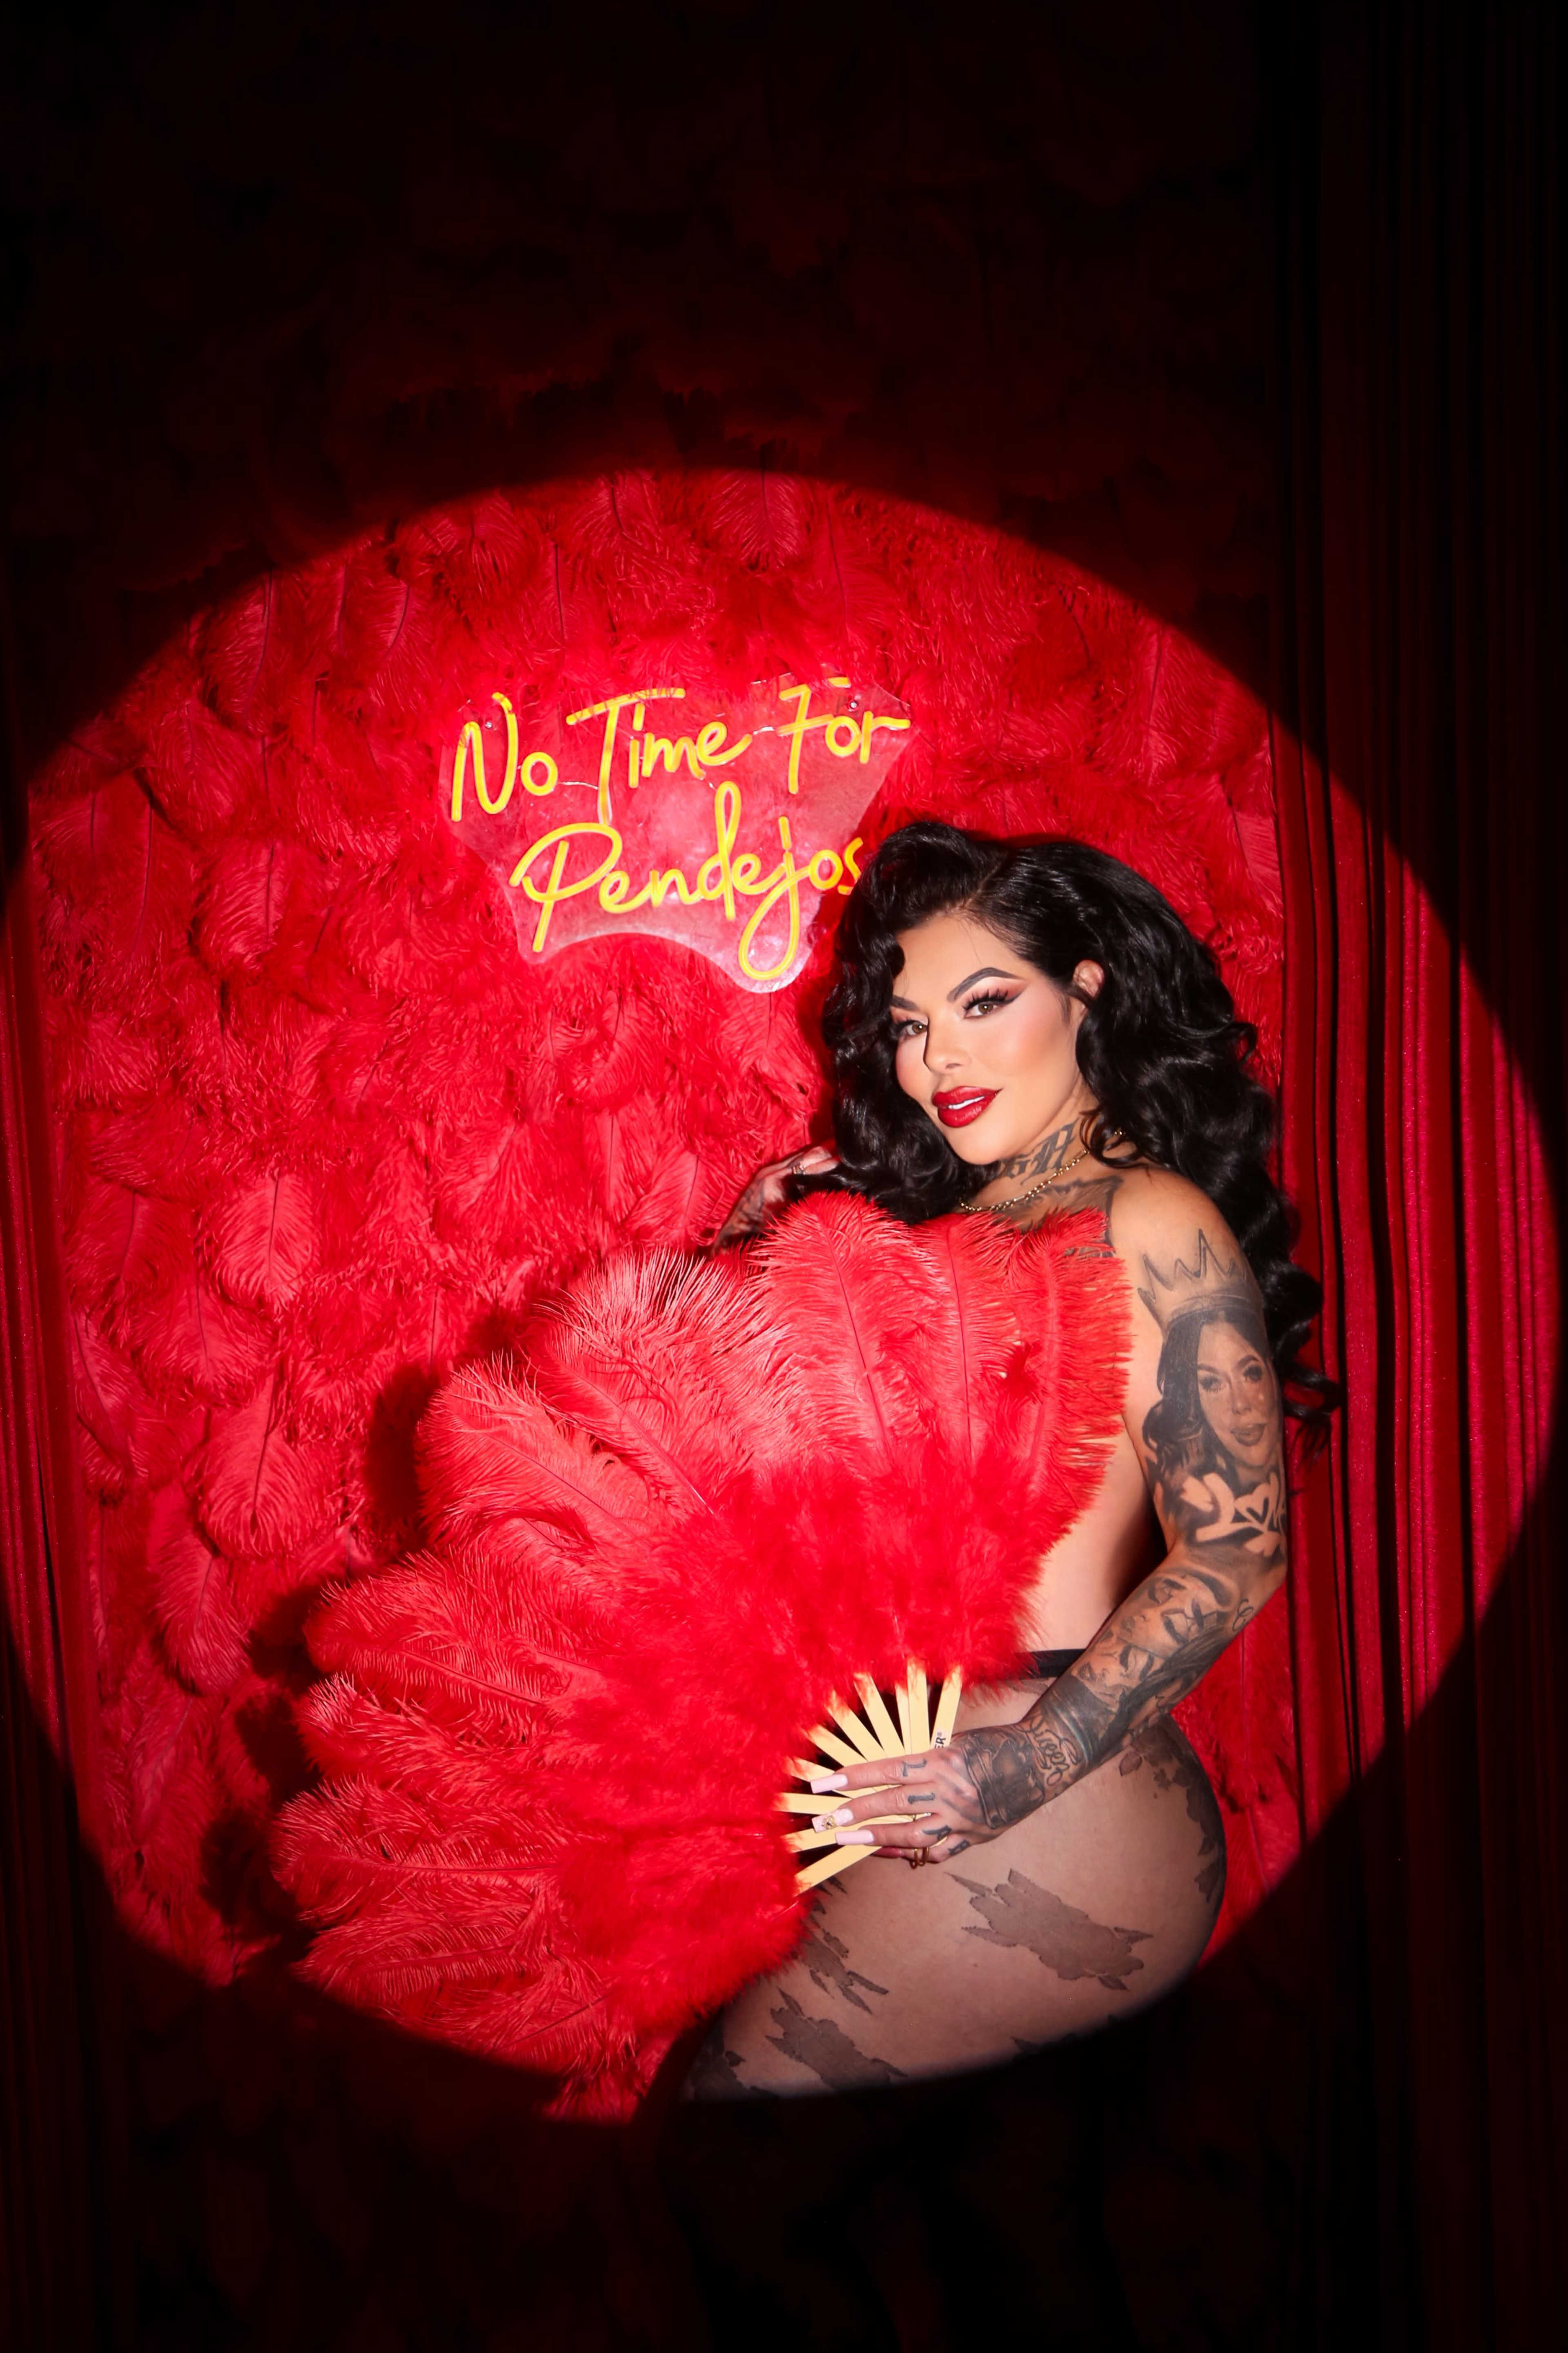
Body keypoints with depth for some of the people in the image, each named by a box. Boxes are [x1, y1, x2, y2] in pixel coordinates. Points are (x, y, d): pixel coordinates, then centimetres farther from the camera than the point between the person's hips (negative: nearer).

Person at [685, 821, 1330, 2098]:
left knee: (737, 2089, -7)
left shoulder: (1148, 1221, -9)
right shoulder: (952, 1225, 14)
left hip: (1057, 1829, -7)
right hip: (934, 1810, 7)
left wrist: (1029, 1765, -19)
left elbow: (1234, 1554, -14)